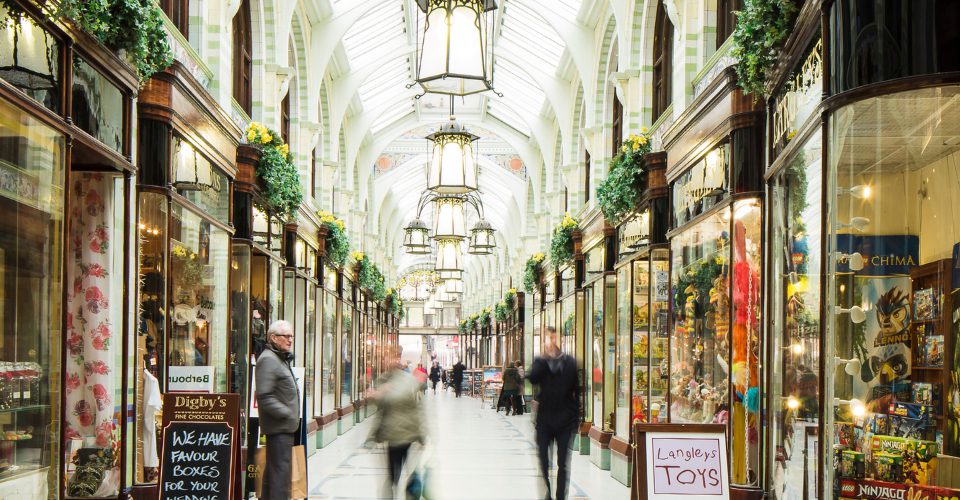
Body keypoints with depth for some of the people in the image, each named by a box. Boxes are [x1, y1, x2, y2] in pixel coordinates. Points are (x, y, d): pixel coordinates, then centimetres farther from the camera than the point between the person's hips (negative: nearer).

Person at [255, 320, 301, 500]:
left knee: (273, 471, 17)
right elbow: (264, 396, -22)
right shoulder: (268, 360, -14)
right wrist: (286, 413, -20)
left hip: (285, 426, 11)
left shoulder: (281, 359, 20)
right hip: (279, 426, -11)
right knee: (280, 470, -12)